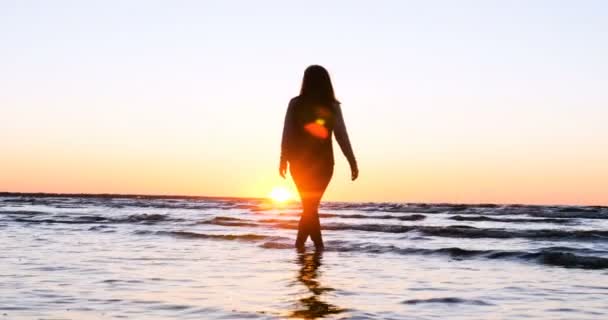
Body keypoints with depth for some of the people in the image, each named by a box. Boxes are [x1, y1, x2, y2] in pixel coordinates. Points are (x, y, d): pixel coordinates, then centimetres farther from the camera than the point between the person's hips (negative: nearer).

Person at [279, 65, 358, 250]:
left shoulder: (296, 104, -3)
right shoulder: (332, 106, -4)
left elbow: (287, 134, -3)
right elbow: (342, 137, -5)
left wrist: (284, 159, 5)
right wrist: (353, 163, 0)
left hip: (300, 162, 1)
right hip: (322, 163, -1)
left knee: (310, 206, 10)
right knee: (311, 206, 7)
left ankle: (319, 246, 7)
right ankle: (299, 244, 2)